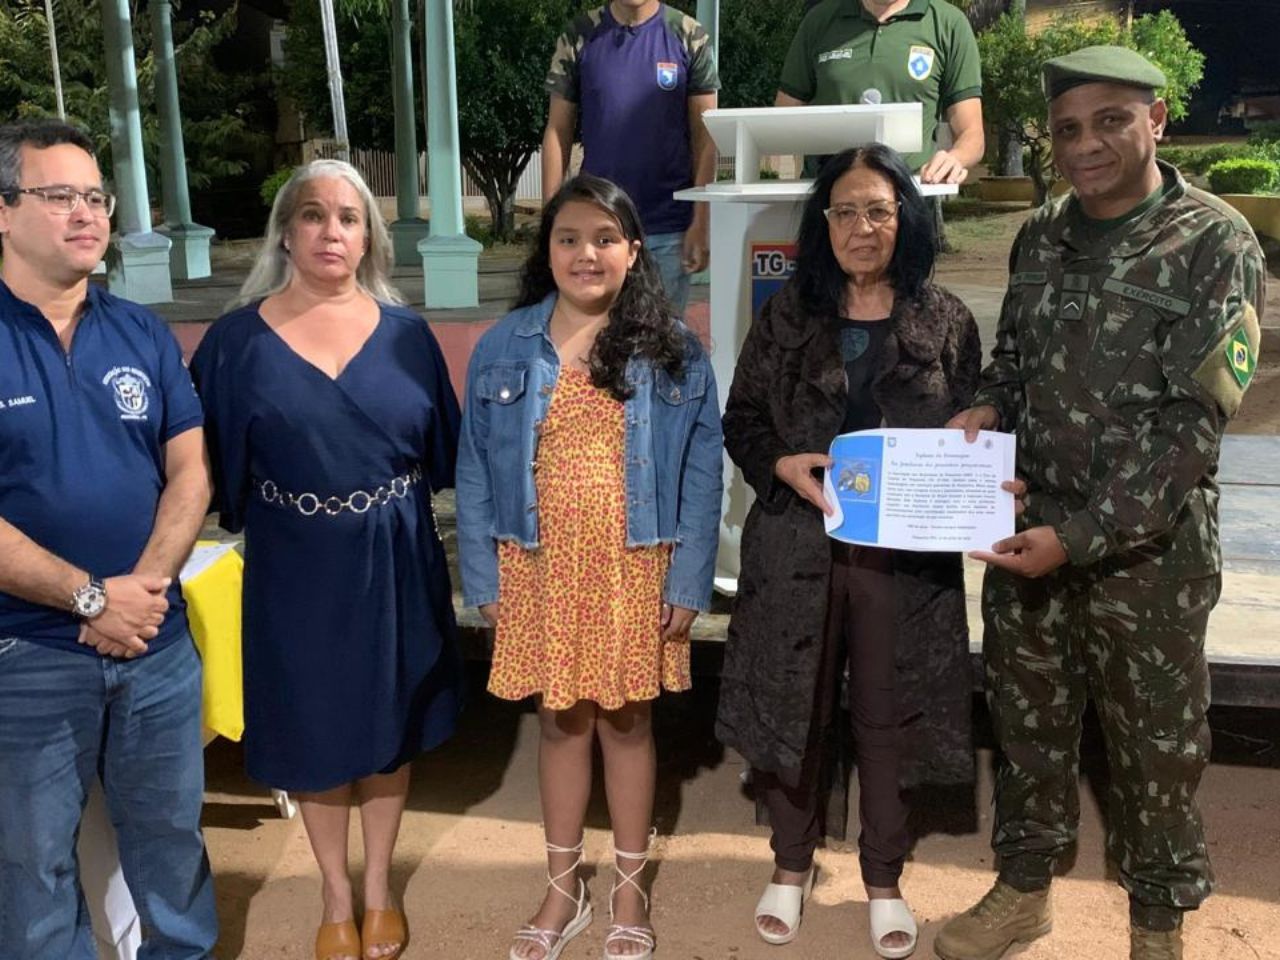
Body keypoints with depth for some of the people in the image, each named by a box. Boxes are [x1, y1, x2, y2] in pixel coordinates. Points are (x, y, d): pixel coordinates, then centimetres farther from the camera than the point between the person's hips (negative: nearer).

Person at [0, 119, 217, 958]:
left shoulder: (144, 334, 4)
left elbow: (192, 470, 1)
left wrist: (144, 587, -13)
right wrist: (90, 597, -17)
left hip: (159, 640, 4)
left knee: (171, 829, 18)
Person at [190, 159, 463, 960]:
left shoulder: (405, 333, -1)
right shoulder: (239, 340, -4)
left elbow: (442, 447, 5)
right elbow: (213, 466, -1)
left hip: (395, 564, 1)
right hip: (296, 569, -1)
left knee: (389, 725, 14)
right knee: (317, 731, 12)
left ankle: (380, 891, 34)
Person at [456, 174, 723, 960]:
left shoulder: (673, 350, -2)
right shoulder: (504, 348, 0)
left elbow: (702, 469, -3)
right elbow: (475, 469, 2)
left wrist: (689, 581, -8)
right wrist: (482, 577, -2)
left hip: (634, 566, -1)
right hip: (541, 567, 1)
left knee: (627, 721, 10)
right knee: (560, 721, 12)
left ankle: (630, 890, 29)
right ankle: (564, 887, 31)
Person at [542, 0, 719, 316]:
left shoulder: (689, 37, 2)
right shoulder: (578, 37, 3)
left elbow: (704, 136, 0)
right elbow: (558, 133, 4)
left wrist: (701, 221, -7)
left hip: (669, 228, 0)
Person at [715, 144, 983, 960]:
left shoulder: (946, 322, 2)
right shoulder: (786, 314, 4)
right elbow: (741, 421, 5)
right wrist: (785, 465, -14)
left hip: (905, 553, 0)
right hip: (796, 546, 1)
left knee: (890, 716, 10)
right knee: (795, 706, 11)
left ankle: (884, 878, 31)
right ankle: (793, 864, 33)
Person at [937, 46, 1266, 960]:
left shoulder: (1215, 244, -11)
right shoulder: (1042, 235, 5)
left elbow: (1192, 424, -17)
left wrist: (1081, 535, -23)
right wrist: (986, 411, -5)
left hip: (1147, 546, -4)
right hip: (1027, 527, 5)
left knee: (1156, 741, 11)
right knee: (1028, 717, 17)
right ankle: (1025, 886, 37)